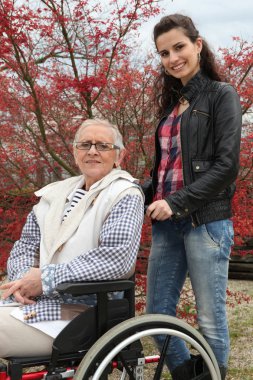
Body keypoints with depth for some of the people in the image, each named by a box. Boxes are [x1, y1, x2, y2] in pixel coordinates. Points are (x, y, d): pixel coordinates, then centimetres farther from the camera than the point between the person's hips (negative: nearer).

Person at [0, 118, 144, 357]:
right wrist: (22, 279, -7)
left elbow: (118, 258, -19)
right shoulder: (56, 192, 15)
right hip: (30, 300, 6)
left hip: (76, 313, -6)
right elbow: (26, 245, 17)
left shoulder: (125, 195, -4)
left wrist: (45, 277, -18)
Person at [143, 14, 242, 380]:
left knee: (210, 318, 0)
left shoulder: (221, 95, -2)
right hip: (167, 222, 7)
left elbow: (226, 165, -12)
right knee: (157, 313, 9)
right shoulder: (172, 103, 18)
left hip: (206, 221, -7)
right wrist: (143, 193, 2)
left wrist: (177, 203, -17)